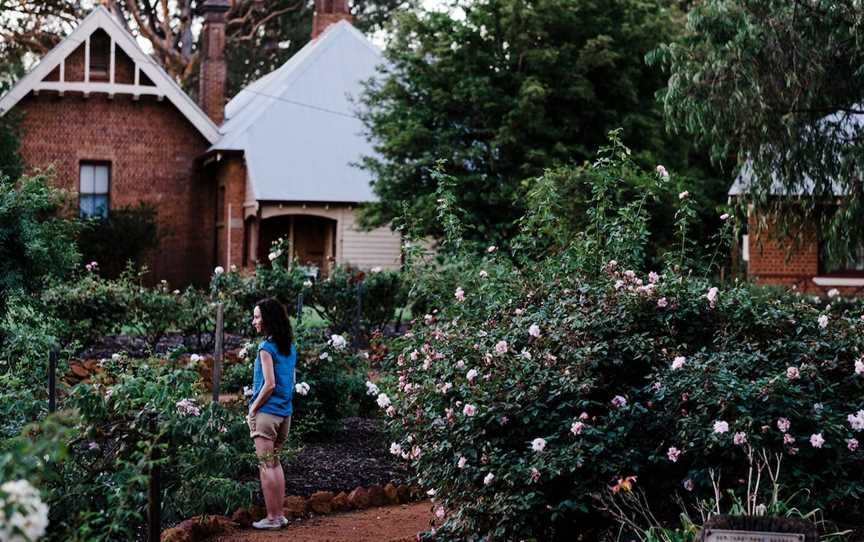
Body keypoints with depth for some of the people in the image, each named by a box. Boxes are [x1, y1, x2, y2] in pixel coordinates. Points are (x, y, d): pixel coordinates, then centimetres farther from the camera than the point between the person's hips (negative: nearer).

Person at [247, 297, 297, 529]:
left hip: (266, 412, -8)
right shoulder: (290, 347, 10)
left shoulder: (267, 347, -14)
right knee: (275, 462, 16)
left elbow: (269, 384, -18)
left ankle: (272, 518, 1)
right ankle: (279, 515, 18)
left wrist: (253, 409, -9)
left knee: (266, 465, -2)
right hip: (285, 412, 8)